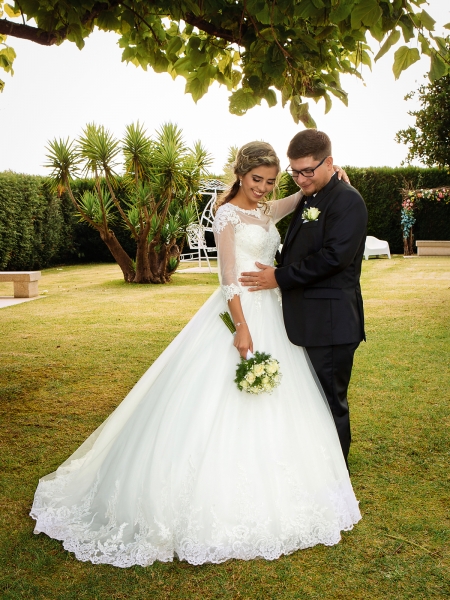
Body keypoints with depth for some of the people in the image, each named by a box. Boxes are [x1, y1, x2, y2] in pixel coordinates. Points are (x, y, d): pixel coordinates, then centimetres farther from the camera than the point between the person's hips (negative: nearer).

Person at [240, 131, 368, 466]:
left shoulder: (347, 200, -12)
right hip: (306, 321, 9)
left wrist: (280, 277, -18)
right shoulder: (308, 201, 16)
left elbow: (334, 256, -22)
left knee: (330, 404, 3)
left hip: (331, 323, -9)